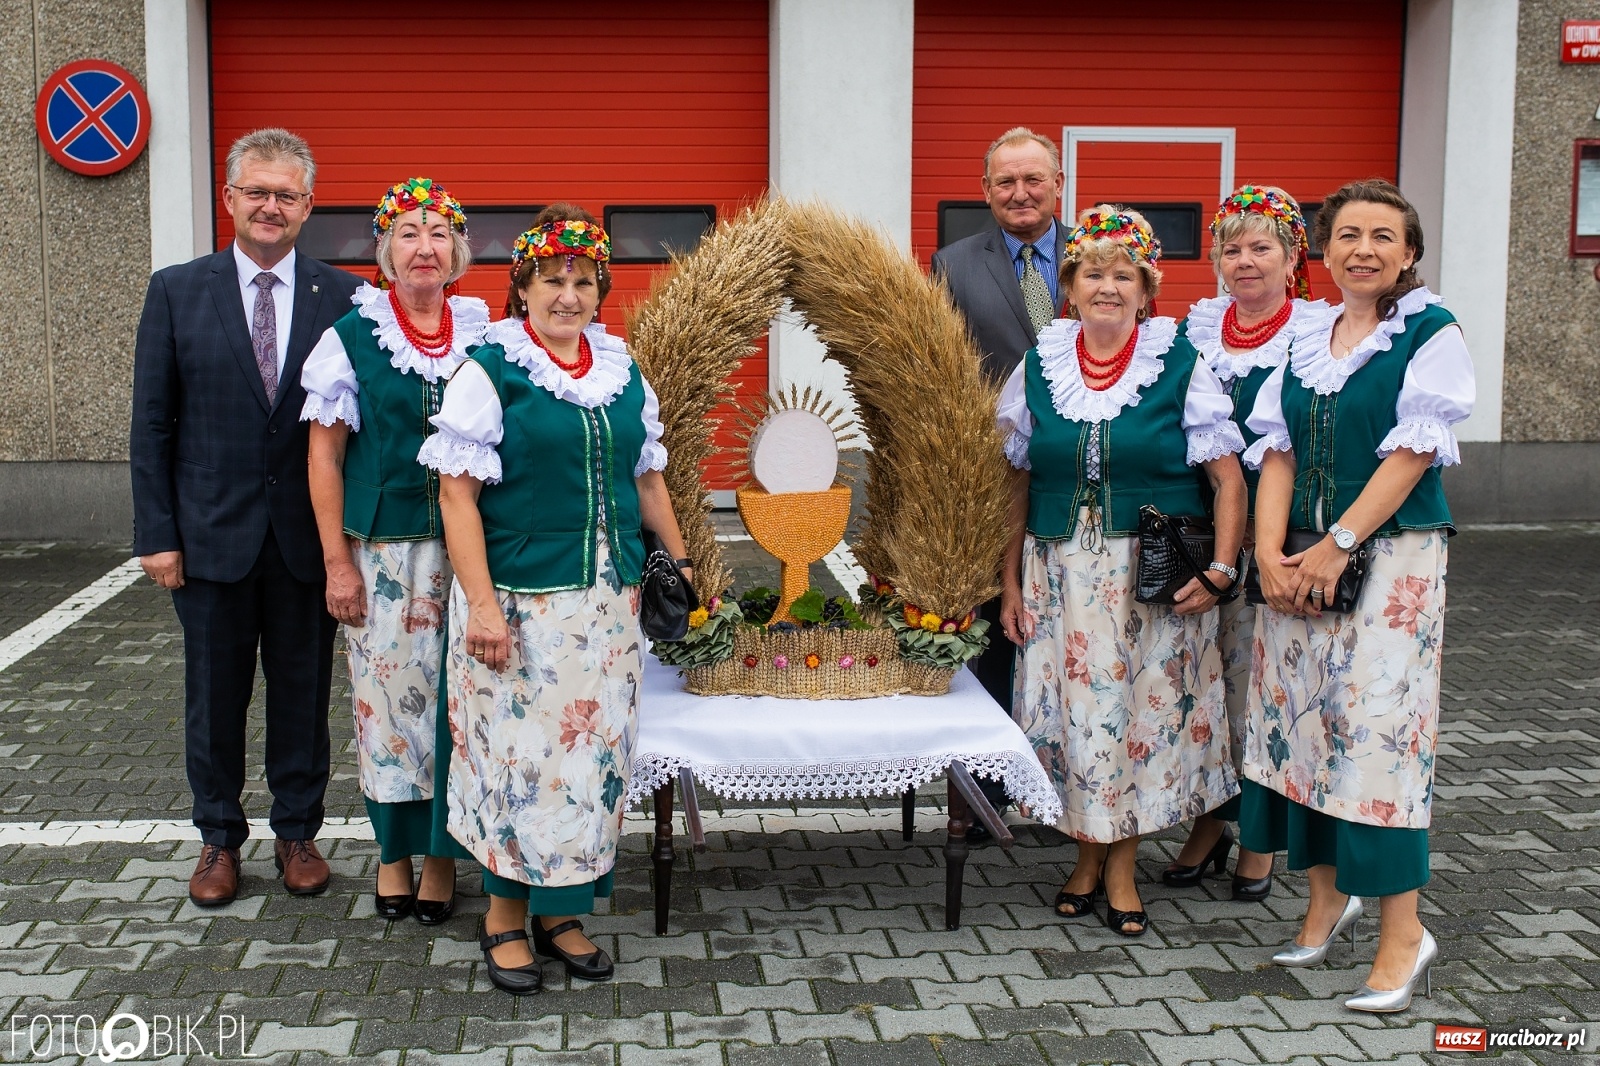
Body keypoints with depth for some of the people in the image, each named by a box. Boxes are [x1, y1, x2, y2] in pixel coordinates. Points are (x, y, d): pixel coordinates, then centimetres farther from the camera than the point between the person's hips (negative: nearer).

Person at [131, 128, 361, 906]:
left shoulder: (343, 298, -1)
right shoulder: (177, 292, 1)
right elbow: (152, 423, 1)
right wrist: (156, 534, -4)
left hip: (309, 534, 0)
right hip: (212, 532, 0)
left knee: (303, 688, 10)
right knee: (214, 692, 11)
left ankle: (298, 832, 27)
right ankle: (219, 839, 27)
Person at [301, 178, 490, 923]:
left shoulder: (483, 337, 4)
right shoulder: (352, 337, -1)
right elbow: (325, 455, -1)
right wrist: (337, 562, -5)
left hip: (465, 549, 1)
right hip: (381, 550, -1)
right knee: (386, 694, 4)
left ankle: (441, 851, 19)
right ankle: (393, 850, 21)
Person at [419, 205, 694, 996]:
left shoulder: (622, 370, 11)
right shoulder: (491, 370, -6)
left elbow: (646, 475, 20)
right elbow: (457, 491, -11)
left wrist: (680, 560, 17)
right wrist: (480, 603, -17)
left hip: (608, 600, 5)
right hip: (520, 597, -5)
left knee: (592, 750, 8)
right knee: (518, 750, 0)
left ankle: (560, 911, 22)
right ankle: (505, 917, 17)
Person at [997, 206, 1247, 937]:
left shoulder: (1180, 367, -2)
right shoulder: (1039, 367, 5)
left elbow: (1228, 478, -3)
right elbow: (1016, 484, 9)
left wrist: (1220, 570, -13)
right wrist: (1011, 584, 5)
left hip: (1156, 578, -2)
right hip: (1062, 574, 2)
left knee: (1140, 709, 3)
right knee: (1073, 709, 3)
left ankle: (1121, 868, 18)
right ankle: (1088, 857, 23)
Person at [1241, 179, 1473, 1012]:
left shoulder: (1431, 333, -4)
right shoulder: (1305, 341, 12)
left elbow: (1411, 452, -11)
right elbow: (1278, 451, 7)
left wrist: (1336, 546, -16)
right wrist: (1271, 552, -6)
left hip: (1391, 555, -5)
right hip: (1301, 559, 6)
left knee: (1379, 727, -8)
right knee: (1297, 719, 7)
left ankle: (1402, 932, 2)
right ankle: (1327, 898, 23)